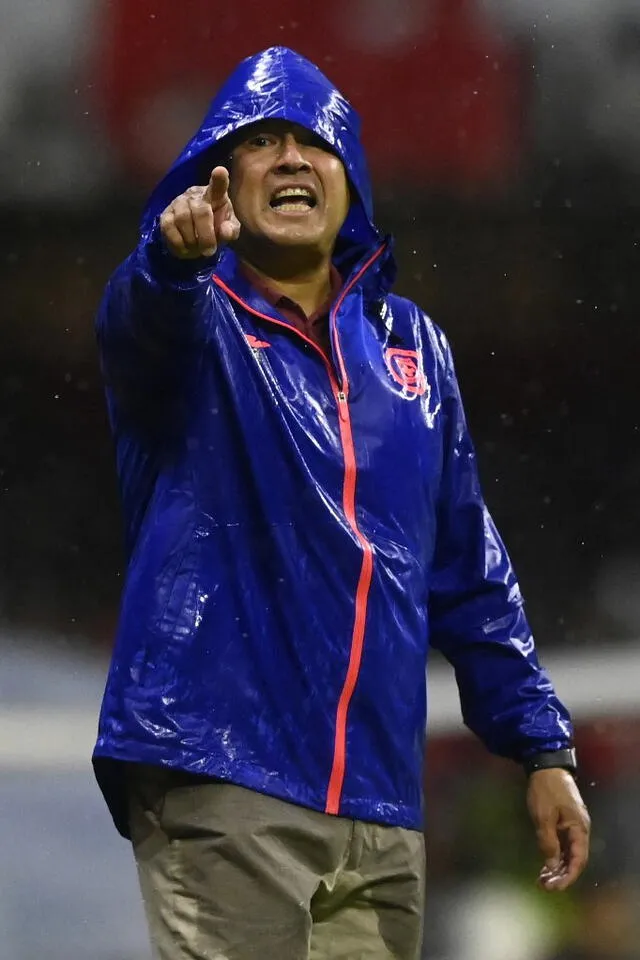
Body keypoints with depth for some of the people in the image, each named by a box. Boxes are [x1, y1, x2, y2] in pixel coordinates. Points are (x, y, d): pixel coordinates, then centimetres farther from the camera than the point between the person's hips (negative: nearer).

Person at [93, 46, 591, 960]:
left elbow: (471, 569, 19)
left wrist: (543, 747, 13)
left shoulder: (408, 344, 16)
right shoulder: (194, 321, 2)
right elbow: (141, 319, -24)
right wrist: (176, 257, -48)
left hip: (381, 807, 5)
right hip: (219, 785, -5)